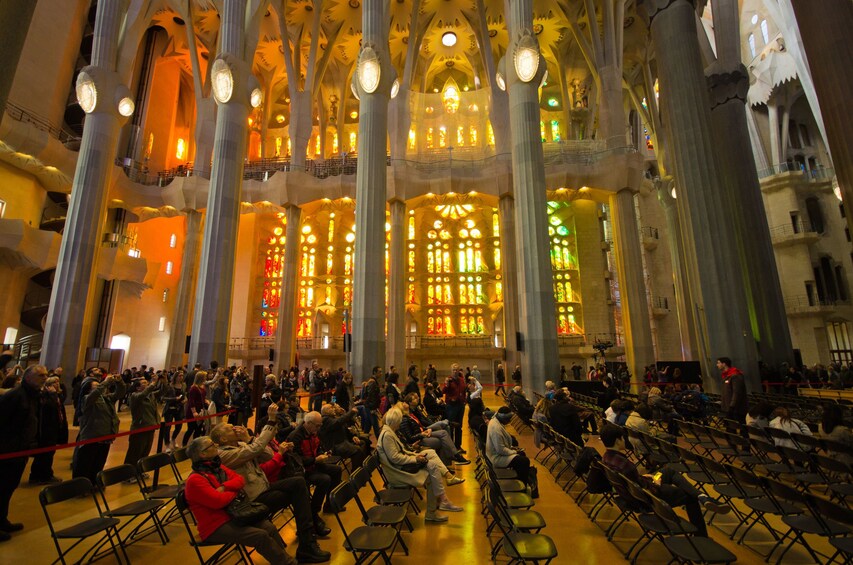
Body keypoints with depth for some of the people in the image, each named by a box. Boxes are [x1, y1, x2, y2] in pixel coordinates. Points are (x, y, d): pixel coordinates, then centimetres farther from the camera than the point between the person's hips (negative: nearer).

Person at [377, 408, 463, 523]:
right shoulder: (387, 435, -20)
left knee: (430, 452, -2)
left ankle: (449, 476, -5)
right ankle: (443, 500, -12)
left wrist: (415, 454, 2)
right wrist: (415, 459, -17)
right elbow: (395, 458, -24)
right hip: (398, 470, -10)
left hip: (402, 463, 10)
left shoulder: (389, 432, 12)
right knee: (432, 465, -17)